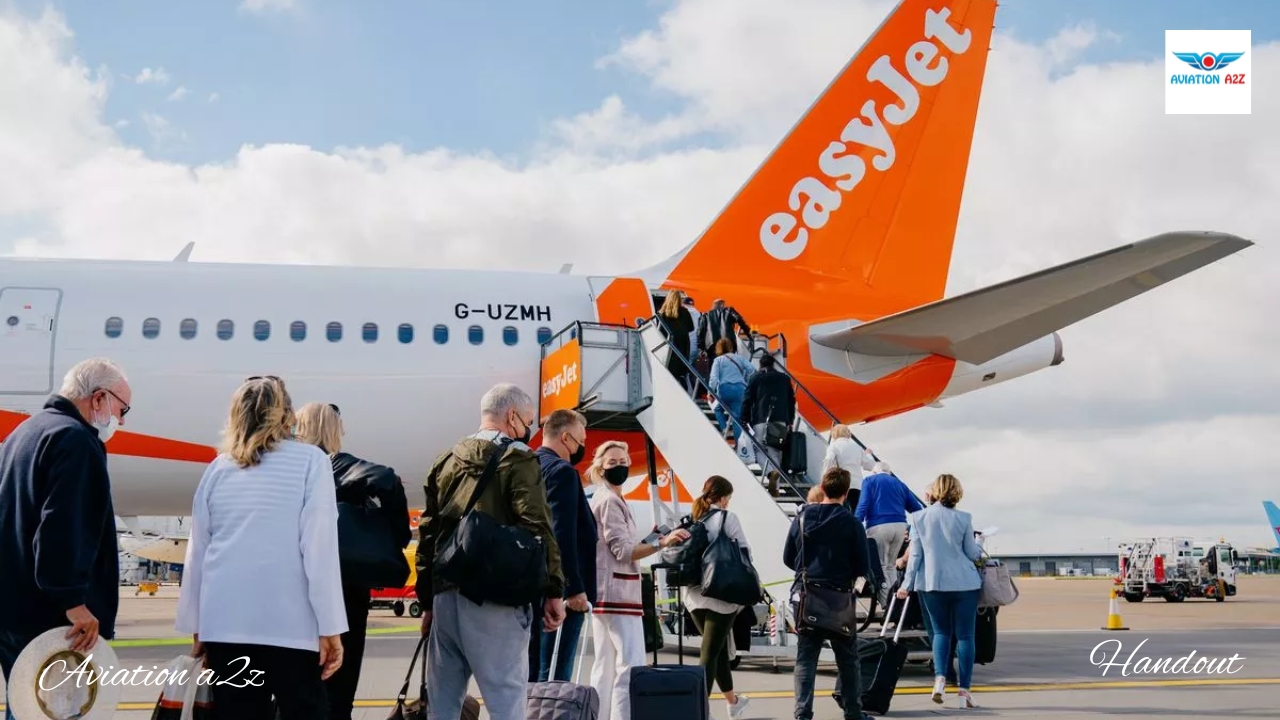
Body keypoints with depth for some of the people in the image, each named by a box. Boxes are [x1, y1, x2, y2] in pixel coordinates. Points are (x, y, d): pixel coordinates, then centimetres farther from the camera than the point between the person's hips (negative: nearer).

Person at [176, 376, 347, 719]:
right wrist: (330, 627, -5)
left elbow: (197, 551, 11)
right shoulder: (309, 460, 1)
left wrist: (195, 625, 19)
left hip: (224, 622, 4)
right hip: (289, 623, -3)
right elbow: (319, 548, -6)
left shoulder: (218, 467, 10)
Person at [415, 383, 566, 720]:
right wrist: (554, 590, -9)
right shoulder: (518, 458, -2)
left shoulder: (446, 461, 17)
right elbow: (537, 527, -12)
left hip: (446, 593, 6)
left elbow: (427, 534, 17)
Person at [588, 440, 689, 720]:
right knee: (631, 666, -14)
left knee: (606, 667, 9)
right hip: (617, 592, -11)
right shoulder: (610, 500, -10)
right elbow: (622, 550, -18)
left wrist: (652, 538, 16)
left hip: (606, 592, 11)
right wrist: (661, 543, -27)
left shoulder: (603, 499, 20)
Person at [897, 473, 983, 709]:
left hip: (931, 583, 2)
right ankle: (964, 690, 4)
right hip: (964, 583, -2)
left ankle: (939, 677, -4)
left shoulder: (919, 517, -2)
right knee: (965, 634, 5)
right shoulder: (963, 518, -7)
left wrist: (907, 583, 5)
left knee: (941, 631, 16)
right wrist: (980, 549, 23)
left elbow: (915, 554, -1)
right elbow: (972, 553, 1)